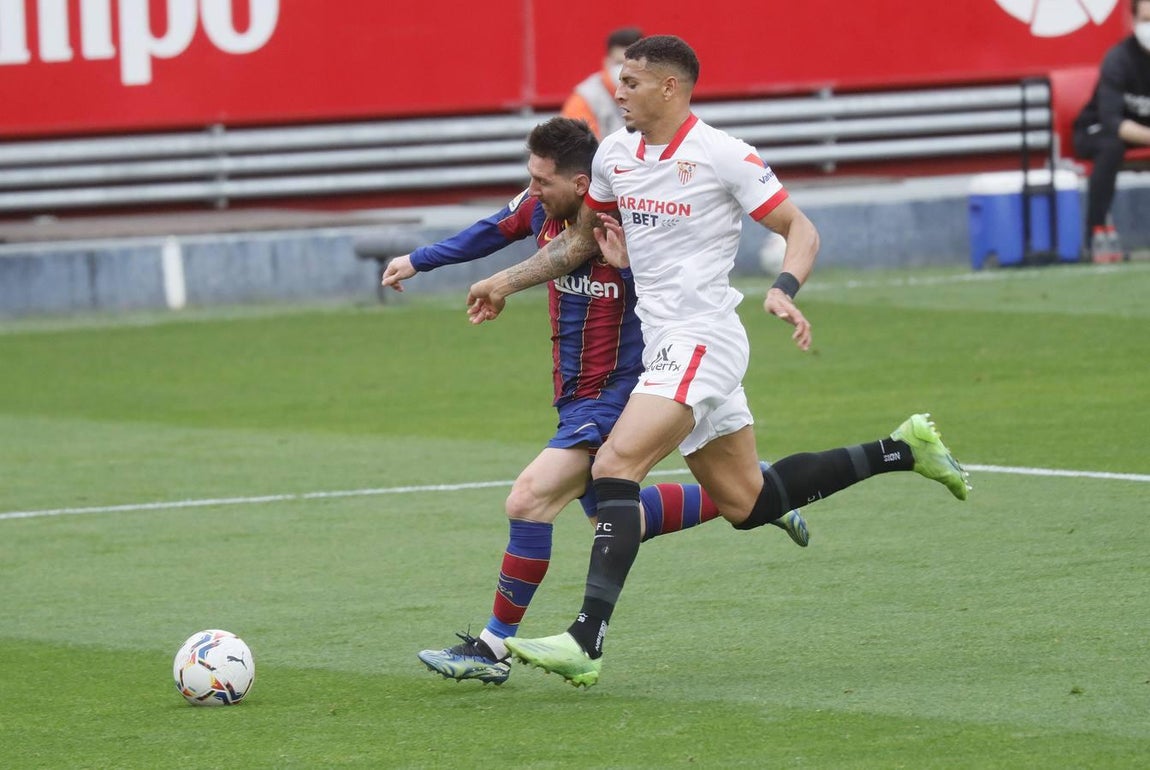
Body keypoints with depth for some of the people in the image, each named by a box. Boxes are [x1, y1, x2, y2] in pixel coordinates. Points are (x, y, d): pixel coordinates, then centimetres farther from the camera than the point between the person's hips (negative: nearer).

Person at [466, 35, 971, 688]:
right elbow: (581, 239, 26)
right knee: (746, 503, 13)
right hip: (665, 345, 8)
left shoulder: (722, 155, -11)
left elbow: (801, 230, -8)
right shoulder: (614, 155, 10)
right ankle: (901, 449, 27)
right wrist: (507, 282, 22)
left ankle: (587, 640, -27)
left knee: (615, 466, -22)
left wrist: (784, 290, -26)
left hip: (702, 338, -8)